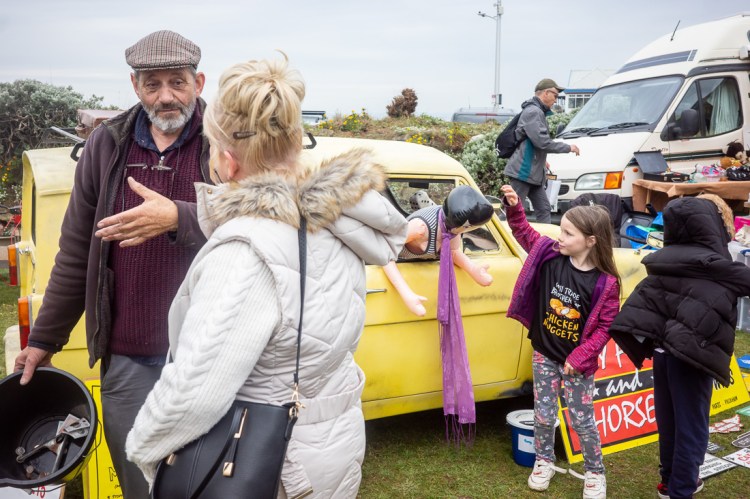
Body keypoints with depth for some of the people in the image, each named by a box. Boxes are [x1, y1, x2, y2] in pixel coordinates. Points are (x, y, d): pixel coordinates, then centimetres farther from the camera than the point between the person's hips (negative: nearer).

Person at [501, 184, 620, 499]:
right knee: (543, 414, 14)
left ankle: (595, 473, 32)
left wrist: (579, 357, -16)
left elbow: (605, 326, -13)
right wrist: (514, 207, -11)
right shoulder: (549, 255, -10)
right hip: (544, 355, 3)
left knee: (582, 420, 10)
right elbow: (524, 233, 4)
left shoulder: (605, 283, -19)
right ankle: (544, 462, 37)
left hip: (577, 363, -3)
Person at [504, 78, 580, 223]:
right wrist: (568, 147, -13)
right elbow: (542, 141, -24)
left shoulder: (538, 111, 18)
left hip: (533, 172, 11)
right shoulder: (533, 112, -15)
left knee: (544, 210, 9)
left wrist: (541, 160, 28)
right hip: (523, 172, -11)